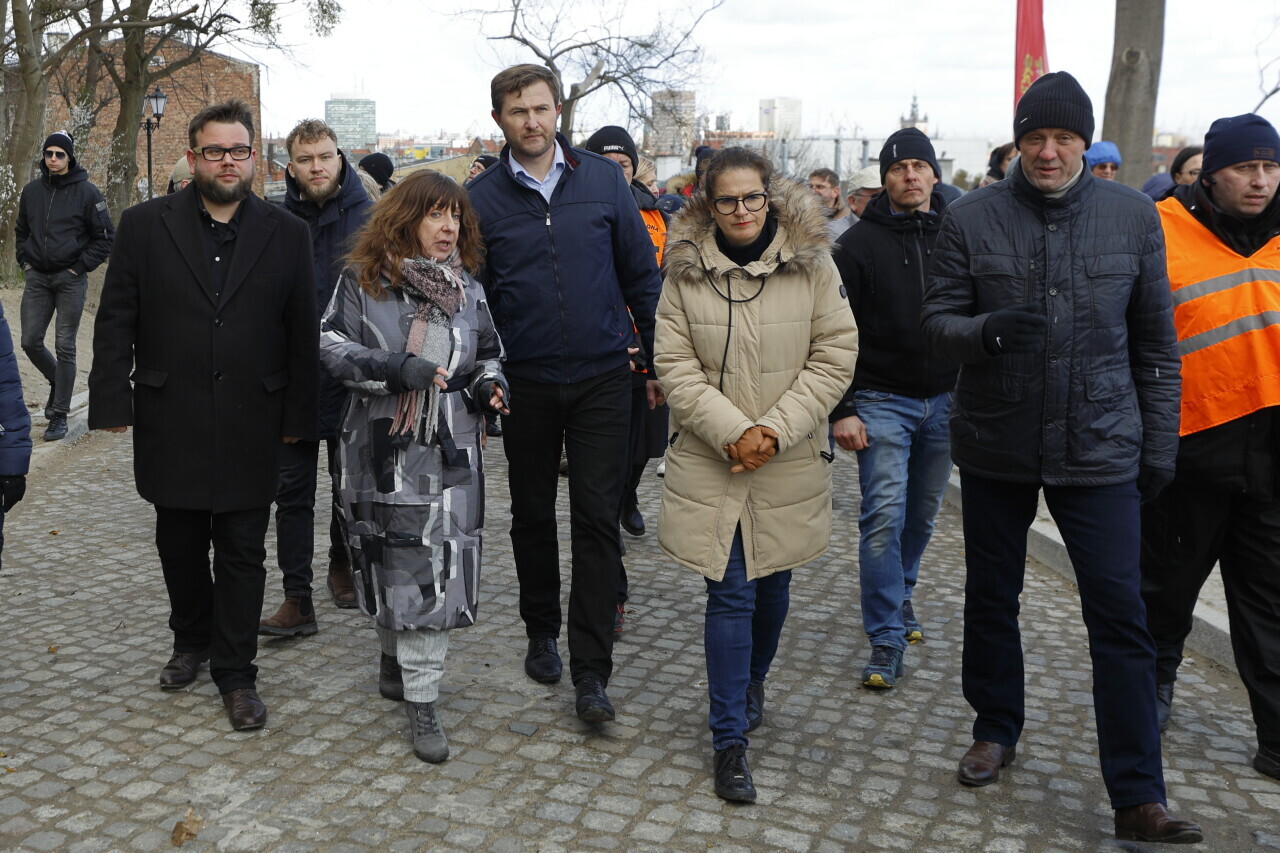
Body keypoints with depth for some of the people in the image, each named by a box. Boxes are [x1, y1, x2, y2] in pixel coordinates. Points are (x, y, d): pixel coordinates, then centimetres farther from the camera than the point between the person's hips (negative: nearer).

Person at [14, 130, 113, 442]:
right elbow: (21, 231, 21)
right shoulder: (32, 191, 8)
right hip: (37, 278, 4)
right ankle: (57, 381, 33)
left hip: (70, 279, -4)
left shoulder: (87, 192, -5)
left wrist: (80, 267, -9)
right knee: (31, 342, 3)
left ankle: (59, 415, 5)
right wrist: (25, 262, 8)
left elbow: (105, 238, -4)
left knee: (64, 347, -2)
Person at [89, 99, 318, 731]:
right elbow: (117, 321, 2)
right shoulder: (146, 225, 3)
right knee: (180, 545, 15)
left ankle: (236, 675, 15)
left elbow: (302, 333, 3)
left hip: (251, 427, -1)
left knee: (242, 553, 4)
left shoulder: (285, 233, 3)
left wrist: (297, 416, 0)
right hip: (170, 424, 1)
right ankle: (191, 642, 37)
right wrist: (112, 403, -5)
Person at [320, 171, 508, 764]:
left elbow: (488, 356, 18)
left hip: (450, 454, 2)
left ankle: (421, 701, 9)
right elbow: (333, 347, -7)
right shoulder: (363, 280, -1)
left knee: (433, 572, -1)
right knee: (393, 564, 9)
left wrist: (490, 384, -4)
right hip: (382, 452, -2)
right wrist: (394, 370, -21)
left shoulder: (466, 287, 9)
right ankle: (397, 659, 33)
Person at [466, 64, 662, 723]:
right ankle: (542, 634, 34)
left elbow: (642, 275, 5)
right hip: (524, 385, 1)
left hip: (601, 379, -1)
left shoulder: (603, 180, 1)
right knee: (532, 515, 14)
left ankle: (591, 671, 3)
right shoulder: (482, 197, 1)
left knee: (597, 520, -3)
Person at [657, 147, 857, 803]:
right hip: (710, 459, -1)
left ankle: (752, 683, 44)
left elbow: (835, 355, -4)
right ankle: (729, 740, 8)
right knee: (729, 594, -3)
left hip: (790, 461, 2)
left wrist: (775, 429, -14)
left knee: (772, 584, 16)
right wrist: (732, 431, -17)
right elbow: (675, 364, -5)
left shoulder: (812, 263, -2)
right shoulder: (685, 269, -2)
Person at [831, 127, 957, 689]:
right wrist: (840, 410, -11)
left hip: (944, 401, 4)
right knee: (884, 516, -10)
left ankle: (899, 596, 37)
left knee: (922, 513, 14)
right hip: (881, 401, -3)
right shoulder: (860, 243, -3)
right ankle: (887, 639, -3)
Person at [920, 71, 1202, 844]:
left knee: (1121, 617, -2)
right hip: (996, 445, 1)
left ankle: (1139, 797, 8)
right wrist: (990, 330, -25)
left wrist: (1160, 442, 4)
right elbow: (937, 323, -3)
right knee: (992, 599, 14)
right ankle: (997, 730, 36)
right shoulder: (972, 218, -3)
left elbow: (1156, 343, 5)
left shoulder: (1133, 216, 0)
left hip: (1100, 448, 0)